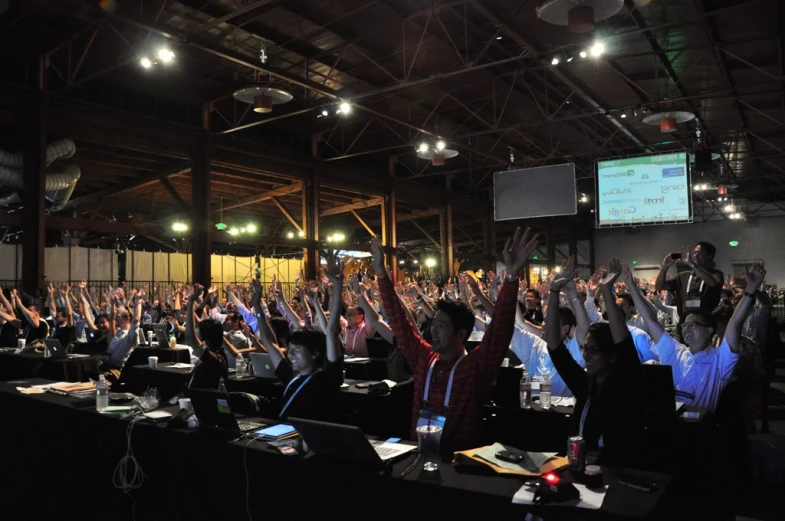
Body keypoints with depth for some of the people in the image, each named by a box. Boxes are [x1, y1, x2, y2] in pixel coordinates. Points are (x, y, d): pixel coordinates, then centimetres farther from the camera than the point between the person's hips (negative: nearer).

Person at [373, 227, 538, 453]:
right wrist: (381, 274, 3)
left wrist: (512, 277, -33)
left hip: (461, 459, -3)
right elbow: (398, 319, 6)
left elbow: (501, 326, -21)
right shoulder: (423, 358, 4)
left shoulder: (477, 366, -9)